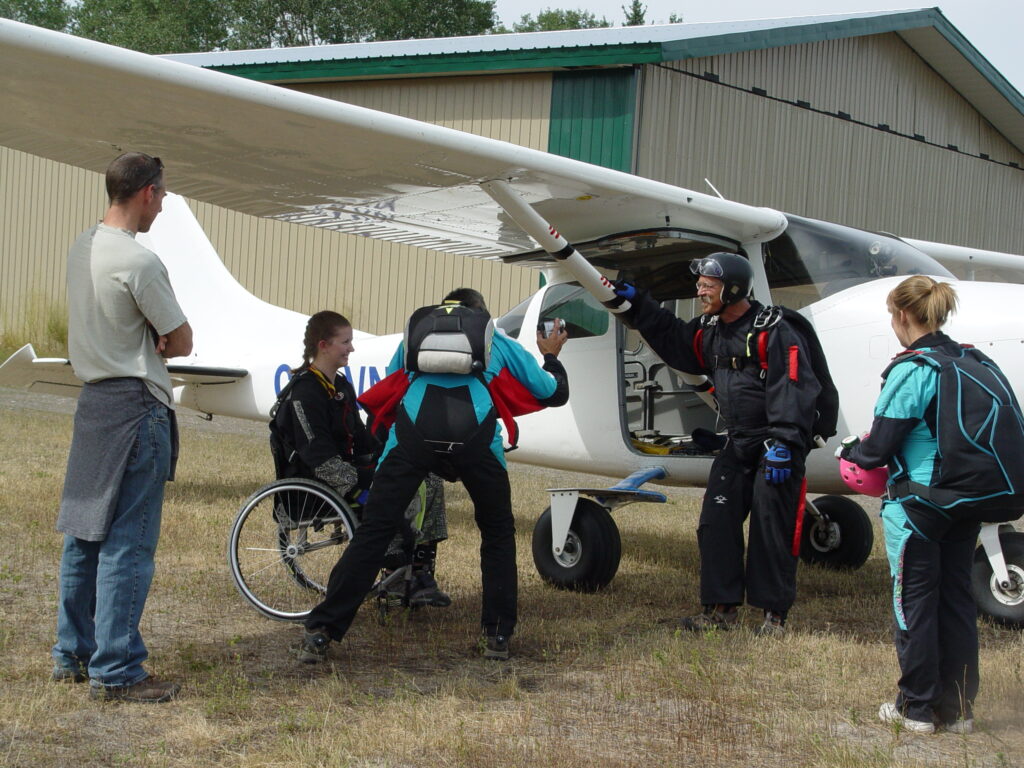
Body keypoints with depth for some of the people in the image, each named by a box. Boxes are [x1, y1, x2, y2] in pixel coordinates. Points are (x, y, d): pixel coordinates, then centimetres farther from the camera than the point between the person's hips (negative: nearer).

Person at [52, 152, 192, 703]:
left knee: (83, 533, 15)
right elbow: (182, 343, -11)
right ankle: (115, 672, 1)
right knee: (127, 542, -3)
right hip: (136, 409, -9)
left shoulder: (81, 248, 8)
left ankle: (71, 654, 24)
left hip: (92, 402, 9)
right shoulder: (138, 262, -18)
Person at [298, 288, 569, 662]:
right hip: (474, 435, 0)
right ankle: (498, 636, 18)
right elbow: (554, 392, 36)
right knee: (498, 534, 20)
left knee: (373, 531, 3)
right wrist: (551, 357, 55)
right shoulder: (498, 342, 33)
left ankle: (320, 632, 0)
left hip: (413, 432, 0)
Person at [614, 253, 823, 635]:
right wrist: (636, 304, 20)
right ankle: (720, 609, 8)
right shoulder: (709, 331, 8)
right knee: (716, 524, 1)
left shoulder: (776, 333, -17)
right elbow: (670, 335, 26)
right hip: (737, 445, 8)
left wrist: (782, 445, -26)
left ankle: (775, 614, 7)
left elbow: (792, 393, -21)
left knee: (771, 531, -3)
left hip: (775, 445, -7)